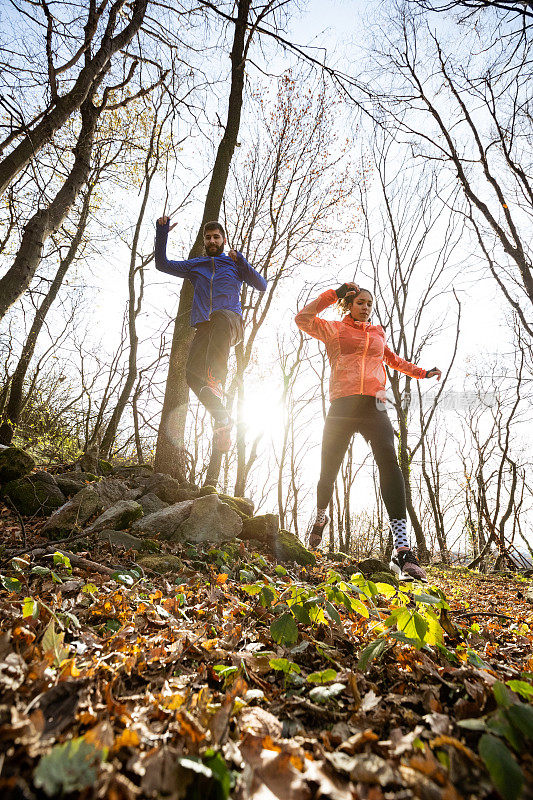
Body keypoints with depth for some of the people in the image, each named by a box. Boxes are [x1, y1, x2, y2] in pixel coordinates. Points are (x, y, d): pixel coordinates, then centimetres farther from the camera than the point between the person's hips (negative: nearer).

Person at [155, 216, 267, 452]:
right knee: (192, 374, -20)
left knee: (221, 316, -42)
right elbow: (162, 264, 26)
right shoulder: (195, 265, 31)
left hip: (230, 320, -3)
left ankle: (216, 380, -56)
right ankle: (223, 419, -13)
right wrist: (162, 234, 15)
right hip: (203, 327, 3)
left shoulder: (234, 263, 24)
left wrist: (242, 263, 2)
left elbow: (262, 285, 14)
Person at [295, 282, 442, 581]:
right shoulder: (335, 329, 15)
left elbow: (392, 359, 43)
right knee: (329, 470, 2)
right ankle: (321, 517, 36)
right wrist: (334, 294, 2)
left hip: (374, 407, 2)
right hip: (342, 407, -1)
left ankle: (403, 548, -29)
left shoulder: (378, 333, 27)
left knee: (389, 462, -23)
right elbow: (303, 319, 1)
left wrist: (422, 372, 40)